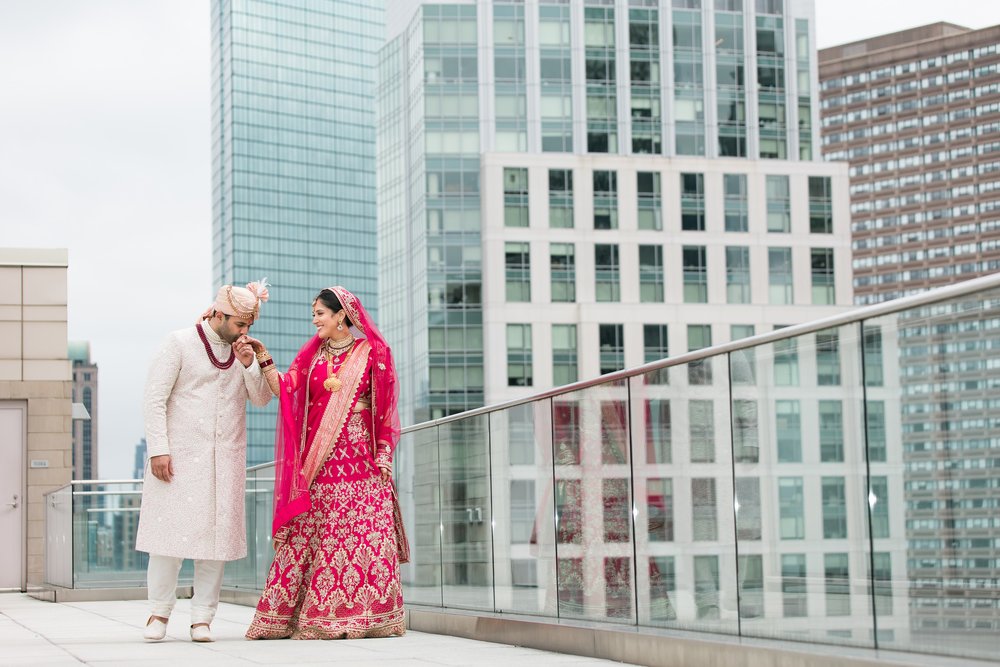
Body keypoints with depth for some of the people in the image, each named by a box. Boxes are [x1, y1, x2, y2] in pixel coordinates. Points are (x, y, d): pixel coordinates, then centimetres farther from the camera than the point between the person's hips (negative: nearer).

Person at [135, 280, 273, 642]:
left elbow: (261, 399, 6)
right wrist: (158, 449, -12)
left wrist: (250, 365, -10)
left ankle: (202, 617, 6)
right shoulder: (180, 344, -3)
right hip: (180, 456, -4)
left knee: (217, 533, 0)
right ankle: (159, 612, 7)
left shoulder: (243, 351, 11)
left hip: (225, 460, 4)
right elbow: (155, 398, -5)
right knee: (173, 530, -5)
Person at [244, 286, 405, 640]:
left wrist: (384, 453, -6)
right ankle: (286, 614, 1)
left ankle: (364, 614, -1)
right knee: (307, 532, 0)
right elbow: (285, 389, 2)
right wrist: (265, 360, -9)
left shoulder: (372, 351, 3)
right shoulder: (312, 354, 14)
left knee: (364, 532, -5)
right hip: (318, 458, 3)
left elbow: (385, 406, 0)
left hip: (359, 456, -3)